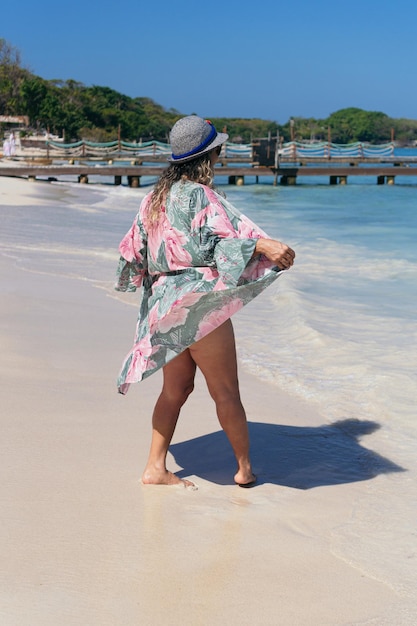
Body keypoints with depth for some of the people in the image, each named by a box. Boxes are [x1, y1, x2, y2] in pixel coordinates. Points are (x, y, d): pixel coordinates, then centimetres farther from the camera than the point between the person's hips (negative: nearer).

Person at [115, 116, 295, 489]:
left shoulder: (157, 196, 11)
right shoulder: (199, 194, -14)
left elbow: (135, 248, 18)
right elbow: (215, 243, -26)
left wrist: (143, 279, 38)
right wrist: (262, 246, -38)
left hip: (163, 302, 8)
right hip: (200, 304, -8)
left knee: (175, 389, 15)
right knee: (226, 392, 4)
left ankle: (155, 468, 15)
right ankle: (246, 468, 16)